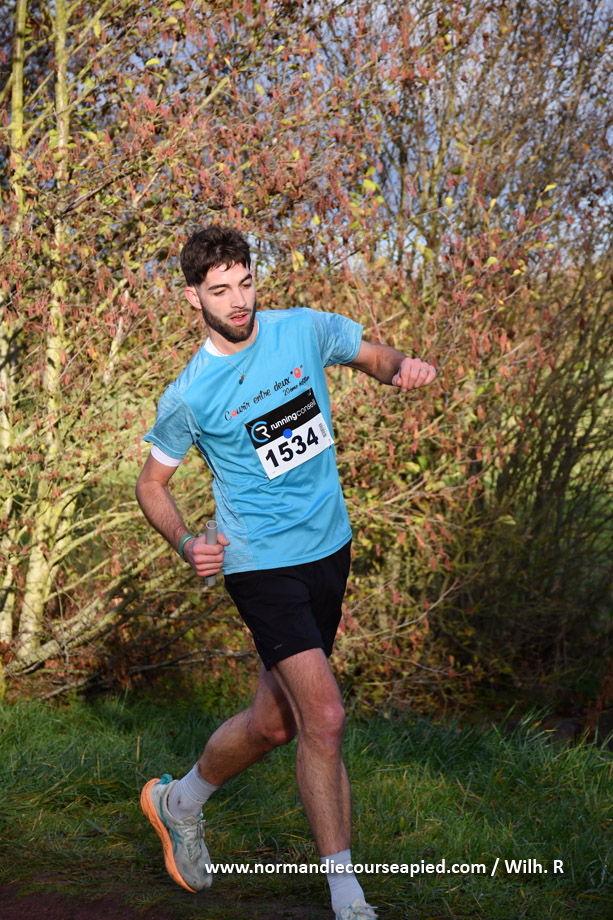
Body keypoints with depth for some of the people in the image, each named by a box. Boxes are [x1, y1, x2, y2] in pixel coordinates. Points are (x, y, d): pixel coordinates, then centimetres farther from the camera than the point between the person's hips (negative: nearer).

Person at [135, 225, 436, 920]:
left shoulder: (304, 330, -1)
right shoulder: (188, 397, -10)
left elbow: (371, 355, 16)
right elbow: (152, 484, 2)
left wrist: (401, 367, -9)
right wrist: (185, 544, -17)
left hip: (329, 550, 5)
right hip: (261, 566, -5)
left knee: (274, 721, 13)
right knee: (324, 716, -17)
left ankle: (178, 803, 40)